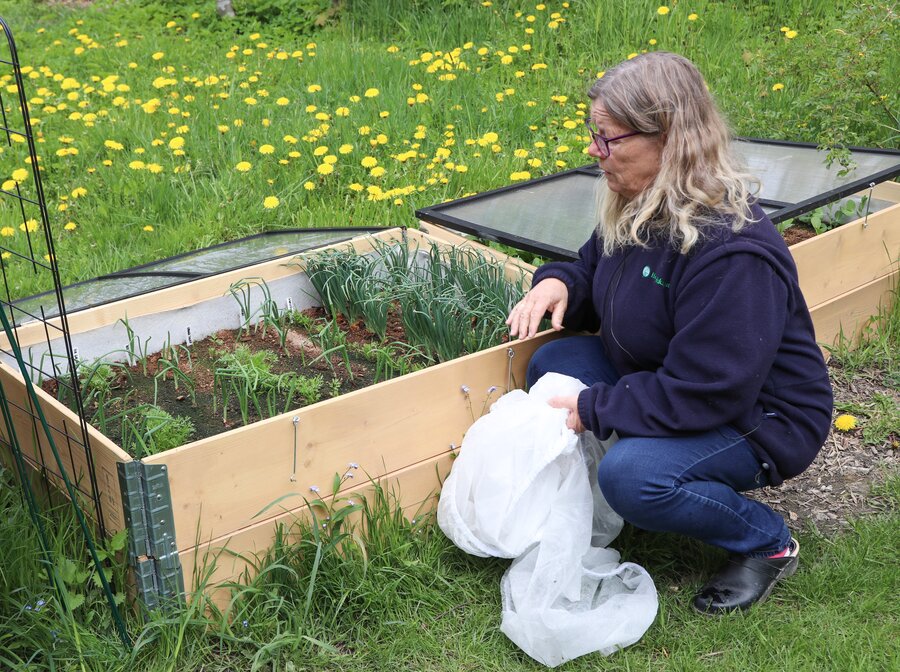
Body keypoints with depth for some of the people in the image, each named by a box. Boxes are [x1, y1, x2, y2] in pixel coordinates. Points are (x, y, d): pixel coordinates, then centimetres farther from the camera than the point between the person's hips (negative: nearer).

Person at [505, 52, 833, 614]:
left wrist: (591, 411, -25)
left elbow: (704, 395, -32)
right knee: (550, 366, -6)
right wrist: (558, 282, -12)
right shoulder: (638, 209, -5)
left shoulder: (733, 254, -33)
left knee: (631, 475, -33)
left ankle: (767, 542, -5)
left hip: (757, 417, -9)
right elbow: (595, 270, 13)